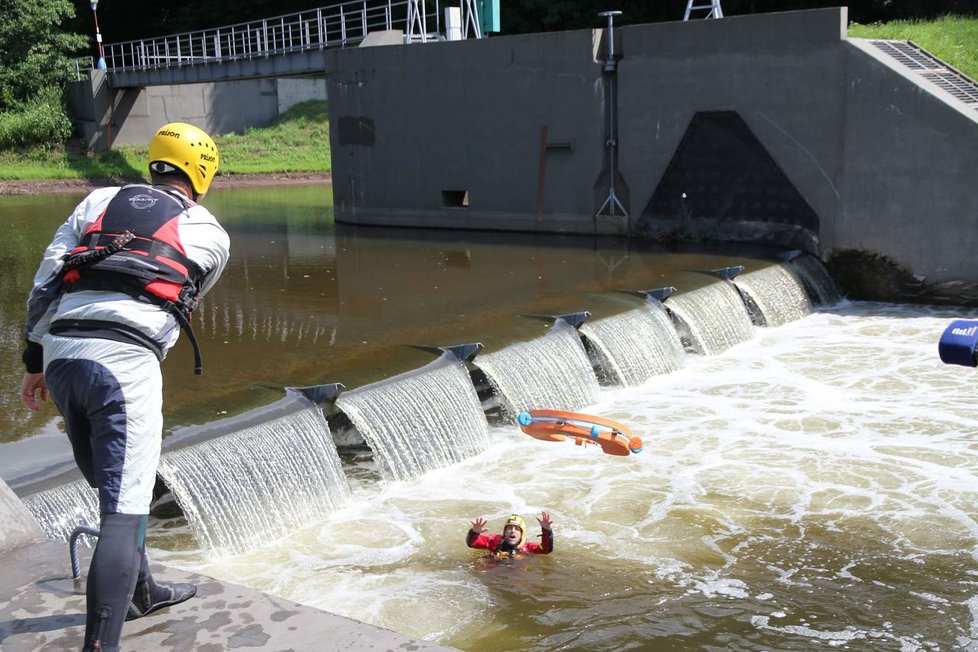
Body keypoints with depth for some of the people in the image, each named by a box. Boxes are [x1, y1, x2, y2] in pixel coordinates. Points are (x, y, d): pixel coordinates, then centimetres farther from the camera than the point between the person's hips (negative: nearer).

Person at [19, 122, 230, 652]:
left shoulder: (98, 201, 20)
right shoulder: (211, 235, 14)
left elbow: (45, 280, 15)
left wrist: (35, 359, 20)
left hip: (59, 352, 5)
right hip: (125, 361, -5)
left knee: (110, 485, 23)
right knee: (125, 510, -6)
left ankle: (140, 592, 41)